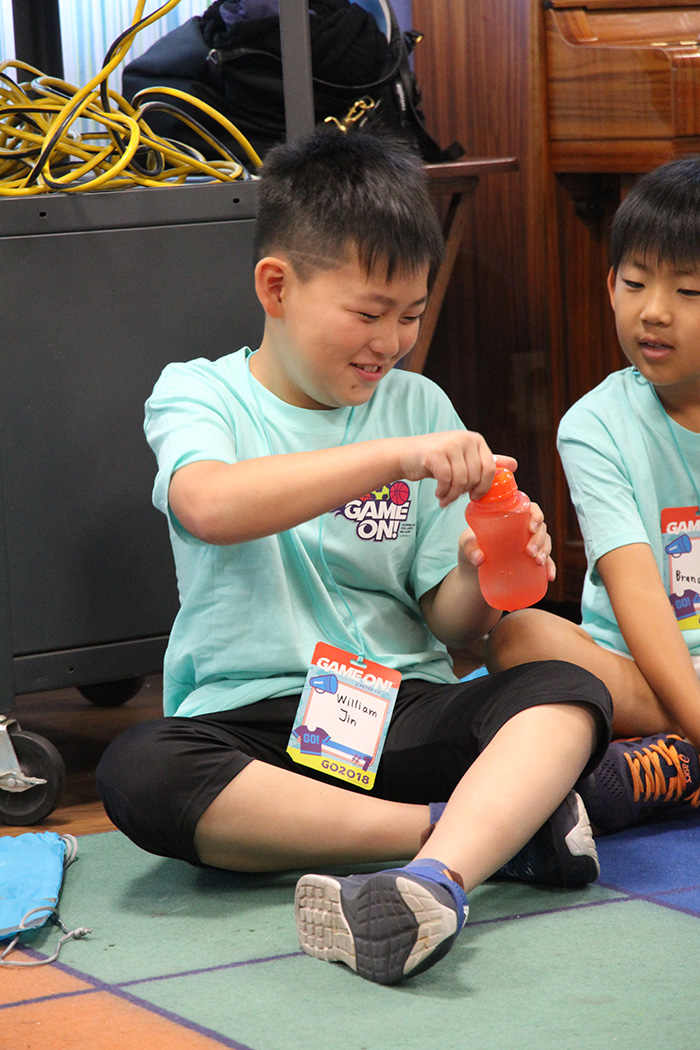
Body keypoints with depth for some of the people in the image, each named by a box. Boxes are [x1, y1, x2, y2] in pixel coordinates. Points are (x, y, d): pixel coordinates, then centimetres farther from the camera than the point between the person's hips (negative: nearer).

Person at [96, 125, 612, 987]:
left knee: (568, 694, -24)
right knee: (138, 772, -35)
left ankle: (437, 877, -51)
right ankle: (487, 826, -31)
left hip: (404, 712, 3)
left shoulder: (418, 406, 14)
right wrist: (395, 457, -27)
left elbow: (447, 618, 11)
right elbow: (210, 506, -22)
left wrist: (484, 579, -13)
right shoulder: (198, 393, 3)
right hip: (247, 717, -2)